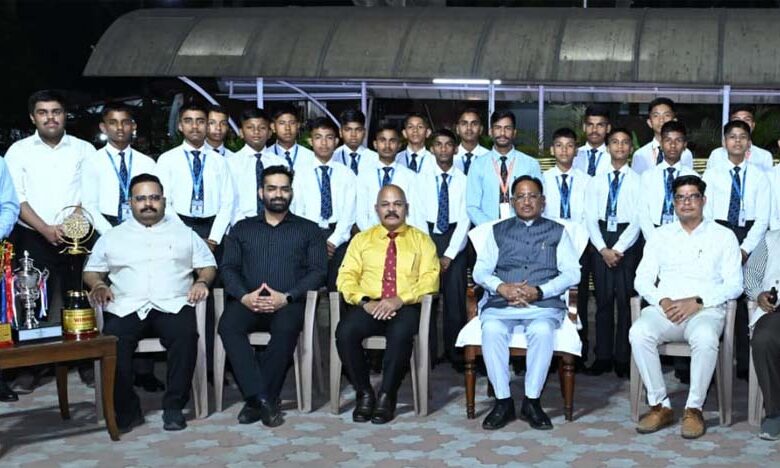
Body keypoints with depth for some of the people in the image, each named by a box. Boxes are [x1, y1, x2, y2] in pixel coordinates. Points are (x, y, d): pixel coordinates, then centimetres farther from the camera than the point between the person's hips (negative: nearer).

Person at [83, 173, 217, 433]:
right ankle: (127, 410, -19)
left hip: (173, 305, 0)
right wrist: (97, 284, -1)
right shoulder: (112, 237, 22)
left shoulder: (184, 234, 21)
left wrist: (202, 281, -3)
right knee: (113, 341, -32)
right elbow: (91, 270, 21)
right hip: (127, 307, 1)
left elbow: (208, 265, 19)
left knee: (185, 335, -34)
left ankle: (174, 407, -22)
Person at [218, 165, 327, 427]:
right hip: (247, 302, 2)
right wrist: (243, 296, -11)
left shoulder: (308, 230, 16)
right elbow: (228, 267, 11)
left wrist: (286, 297, -13)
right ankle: (262, 398, -32)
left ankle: (255, 400, -26)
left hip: (288, 303, -1)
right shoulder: (242, 228, 21)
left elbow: (318, 271, 4)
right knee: (228, 326, -32)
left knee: (286, 329, -36)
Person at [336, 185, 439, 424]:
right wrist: (364, 301, -11)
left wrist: (400, 300, -14)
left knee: (401, 334, -36)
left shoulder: (421, 240, 16)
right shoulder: (362, 239, 20)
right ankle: (364, 394, -14)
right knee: (345, 332, -30)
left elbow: (430, 279, 2)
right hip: (368, 307, 2)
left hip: (405, 307, -2)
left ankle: (386, 396, -20)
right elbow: (346, 277, 9)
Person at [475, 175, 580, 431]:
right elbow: (481, 270, 12)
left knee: (542, 331, -35)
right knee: (492, 330, -33)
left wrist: (539, 291, -9)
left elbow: (572, 273, 7)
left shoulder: (557, 232, 18)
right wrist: (502, 288, -10)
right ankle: (503, 402, -24)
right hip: (501, 304, 1)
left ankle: (532, 402, -23)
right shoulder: (498, 231, 22)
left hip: (543, 305, -1)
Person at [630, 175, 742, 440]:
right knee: (639, 333, -31)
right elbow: (642, 280, 12)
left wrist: (697, 302, -12)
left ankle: (694, 408, -22)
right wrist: (662, 301, -9)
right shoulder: (660, 236, 18)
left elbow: (734, 285, 3)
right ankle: (660, 405, -20)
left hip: (705, 310, -2)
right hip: (664, 308, 2)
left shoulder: (723, 236, 11)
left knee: (705, 338, -38)